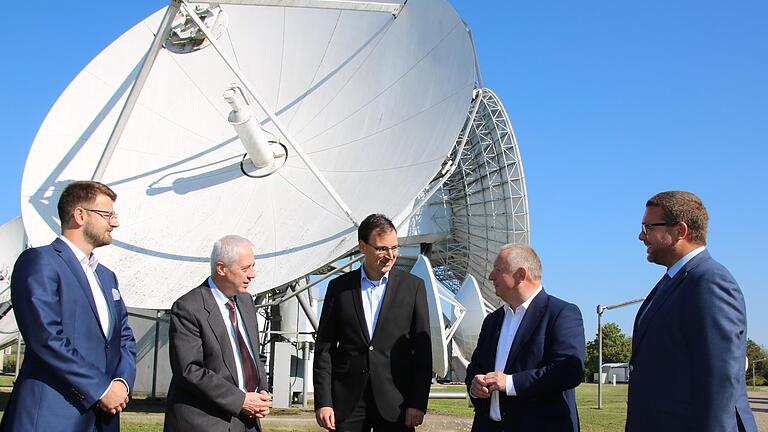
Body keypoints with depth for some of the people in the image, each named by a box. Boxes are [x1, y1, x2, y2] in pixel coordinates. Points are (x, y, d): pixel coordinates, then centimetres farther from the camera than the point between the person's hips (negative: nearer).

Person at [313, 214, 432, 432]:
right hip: (347, 402, 1)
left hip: (396, 403, -1)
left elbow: (422, 350, 2)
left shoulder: (413, 287, 3)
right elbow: (324, 348, 5)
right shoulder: (339, 287, 6)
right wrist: (323, 402, -2)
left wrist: (418, 403, -4)